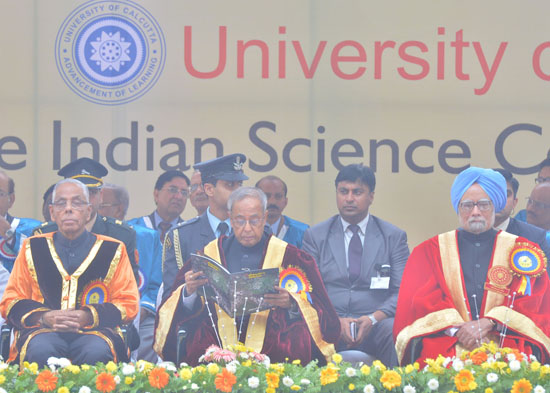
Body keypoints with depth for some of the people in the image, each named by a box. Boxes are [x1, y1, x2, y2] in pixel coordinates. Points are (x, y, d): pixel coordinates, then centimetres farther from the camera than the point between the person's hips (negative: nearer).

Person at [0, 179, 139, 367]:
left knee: (97, 352, -36)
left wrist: (87, 317, -11)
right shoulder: (33, 249, 15)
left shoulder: (113, 250, 11)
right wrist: (44, 317, -10)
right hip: (42, 330, 0)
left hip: (96, 330, 0)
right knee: (40, 352, -36)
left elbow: (128, 304, 7)